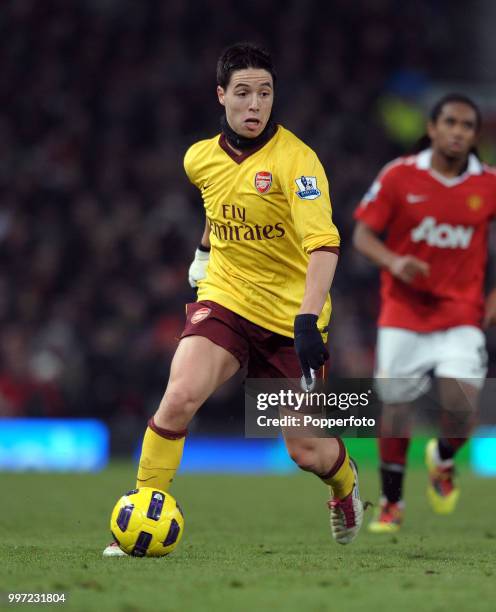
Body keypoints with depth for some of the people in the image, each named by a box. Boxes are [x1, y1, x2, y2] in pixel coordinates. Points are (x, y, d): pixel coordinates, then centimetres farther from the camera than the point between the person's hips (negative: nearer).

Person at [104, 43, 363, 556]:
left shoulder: (294, 159, -17)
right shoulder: (200, 157, 1)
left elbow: (323, 243, -27)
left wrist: (308, 319, -38)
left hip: (290, 315, -3)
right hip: (224, 300, 3)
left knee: (306, 451, 3)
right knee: (179, 397, -24)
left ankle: (345, 484, 40)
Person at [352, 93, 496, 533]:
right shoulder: (399, 176, -5)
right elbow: (363, 233, -2)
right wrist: (393, 262, -22)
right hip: (403, 312, 0)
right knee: (396, 409, 2)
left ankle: (443, 460, 19)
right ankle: (391, 504, 21)